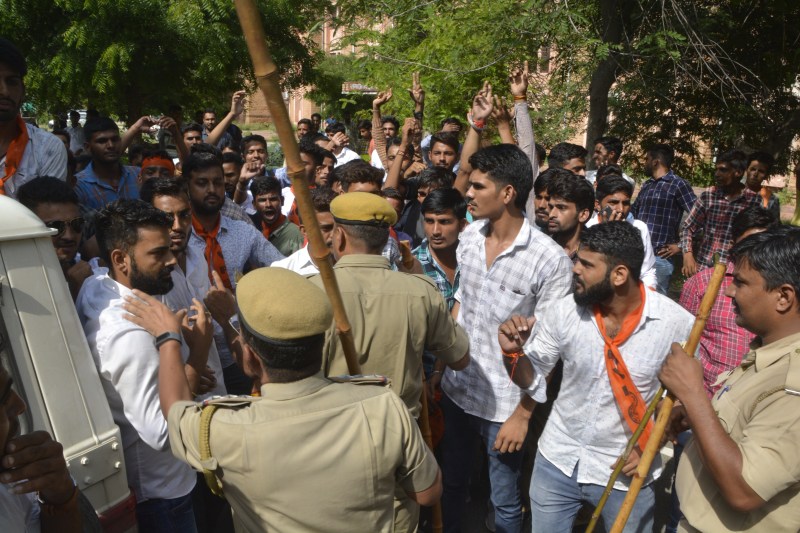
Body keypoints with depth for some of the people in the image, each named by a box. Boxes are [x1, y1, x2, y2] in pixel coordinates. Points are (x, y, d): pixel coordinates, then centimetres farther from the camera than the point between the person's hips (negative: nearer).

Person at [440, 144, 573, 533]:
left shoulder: (550, 260, -20)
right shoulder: (469, 236, -2)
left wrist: (523, 413, -12)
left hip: (504, 404, -5)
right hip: (455, 390, 5)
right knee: (451, 483, 24)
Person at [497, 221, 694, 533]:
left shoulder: (677, 323, -18)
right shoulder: (564, 313, -14)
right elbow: (531, 380, -3)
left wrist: (651, 444, -12)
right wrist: (513, 352, -22)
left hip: (625, 472, -2)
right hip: (558, 461, 2)